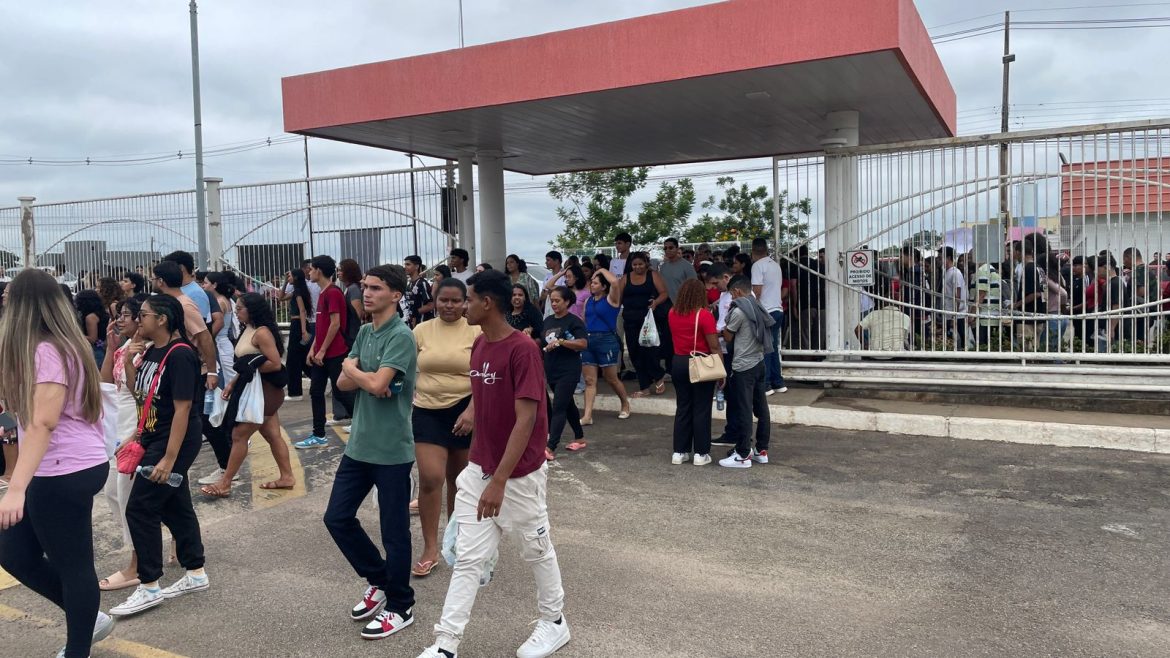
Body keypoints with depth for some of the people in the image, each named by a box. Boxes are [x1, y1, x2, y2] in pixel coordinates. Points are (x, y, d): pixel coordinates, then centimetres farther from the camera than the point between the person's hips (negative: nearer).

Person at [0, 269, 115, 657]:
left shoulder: (46, 351, -17)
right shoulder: (62, 345, 12)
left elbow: (42, 423, -25)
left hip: (66, 473, -10)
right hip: (64, 470, 10)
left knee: (72, 566, 3)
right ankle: (87, 618, 29)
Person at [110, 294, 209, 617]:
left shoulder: (180, 354, -20)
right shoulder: (151, 352, 7)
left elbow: (182, 409, -22)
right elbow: (141, 394, 19)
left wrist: (169, 458, -24)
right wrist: (130, 361, 2)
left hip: (174, 443, -9)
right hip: (154, 440, 9)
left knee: (140, 510, -5)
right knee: (174, 508, 14)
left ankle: (149, 587, 6)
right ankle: (196, 573, 25)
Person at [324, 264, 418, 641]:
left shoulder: (401, 336, -15)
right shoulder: (364, 332, 10)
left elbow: (377, 385, -24)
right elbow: (344, 383, 7)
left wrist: (351, 369, -5)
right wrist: (365, 377, -14)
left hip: (391, 450, -8)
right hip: (359, 445, 8)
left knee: (394, 531, 4)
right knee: (337, 517, 13)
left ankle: (400, 607, 21)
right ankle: (378, 581, 32)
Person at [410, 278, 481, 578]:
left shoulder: (476, 332, -5)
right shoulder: (421, 331, 2)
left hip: (465, 410, -1)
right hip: (427, 411, 1)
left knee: (458, 478, 13)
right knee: (430, 478, -9)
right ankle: (430, 549, 1)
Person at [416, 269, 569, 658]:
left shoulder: (523, 349, -21)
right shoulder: (479, 345, 4)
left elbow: (526, 420, -24)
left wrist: (499, 480, -26)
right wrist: (473, 411, 7)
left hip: (519, 474, -7)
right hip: (478, 469, 7)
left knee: (536, 550, 13)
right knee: (467, 558, 8)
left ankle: (554, 622, 34)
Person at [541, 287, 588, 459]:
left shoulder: (574, 321, -10)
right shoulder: (548, 321, 11)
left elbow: (583, 343, -22)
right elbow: (542, 343, 23)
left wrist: (560, 341, -27)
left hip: (568, 371, -7)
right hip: (551, 370, 7)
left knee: (558, 408, -12)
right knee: (568, 405, 18)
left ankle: (550, 448, -16)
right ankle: (580, 438, 32)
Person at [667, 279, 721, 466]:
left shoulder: (672, 314, 2)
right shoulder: (704, 315, -15)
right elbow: (714, 347, -15)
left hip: (678, 363, 5)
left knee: (683, 408, 13)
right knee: (701, 409, 4)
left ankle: (679, 452, 17)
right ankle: (701, 453, 9)